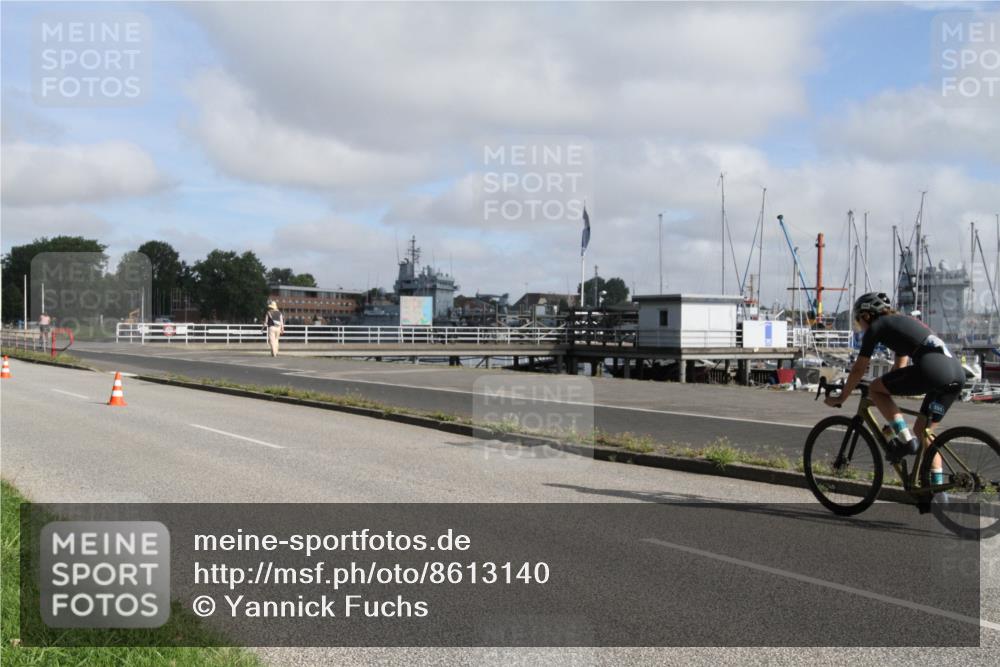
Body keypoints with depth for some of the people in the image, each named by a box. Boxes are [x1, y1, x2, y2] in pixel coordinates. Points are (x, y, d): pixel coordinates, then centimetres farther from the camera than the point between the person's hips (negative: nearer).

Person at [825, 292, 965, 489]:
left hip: (933, 369, -8)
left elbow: (858, 370, 13)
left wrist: (840, 398, 25)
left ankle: (905, 438, -1)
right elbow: (900, 366, 41)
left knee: (874, 389, 7)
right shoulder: (902, 322, 34)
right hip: (957, 371, 8)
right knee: (922, 430, 18)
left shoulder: (876, 327, 10)